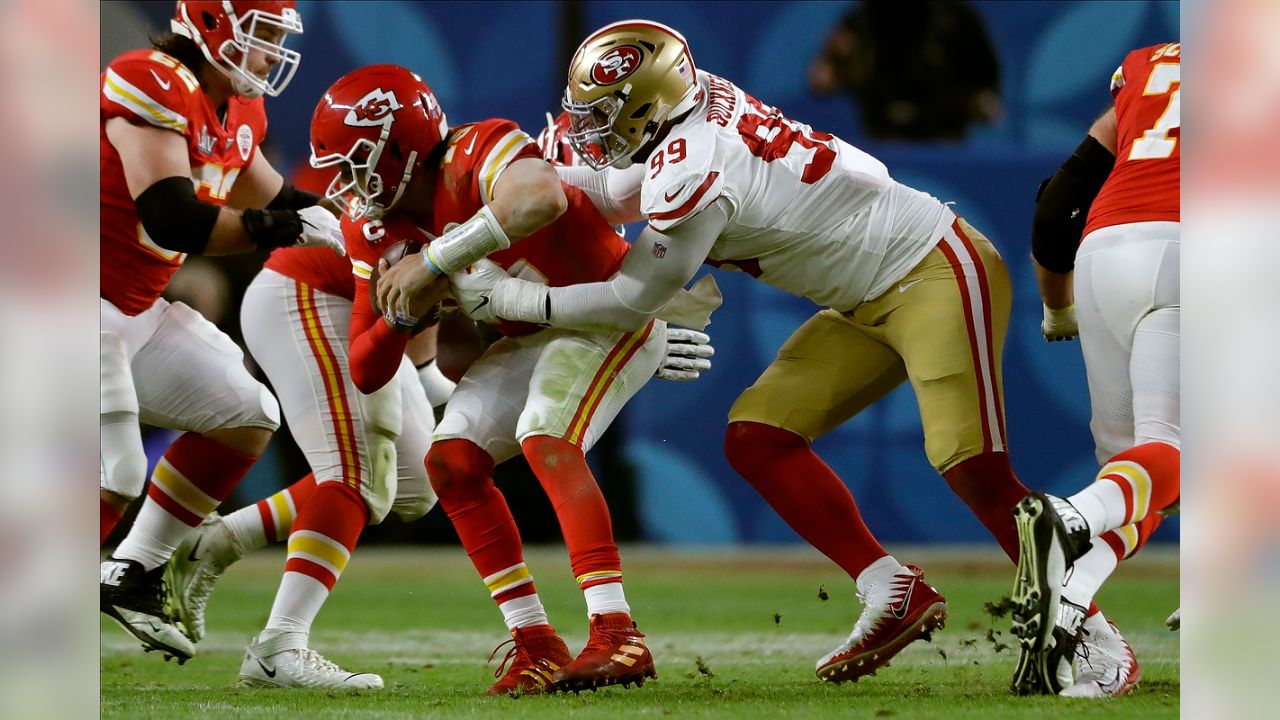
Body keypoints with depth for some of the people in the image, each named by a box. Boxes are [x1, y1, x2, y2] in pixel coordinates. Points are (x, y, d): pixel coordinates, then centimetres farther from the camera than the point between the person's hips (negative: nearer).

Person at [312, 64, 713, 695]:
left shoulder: (476, 154, -28)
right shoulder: (377, 231, -3)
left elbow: (543, 197, -54)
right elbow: (364, 373, 0)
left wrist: (434, 261, -44)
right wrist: (401, 315, -22)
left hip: (611, 311, -9)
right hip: (531, 336, 9)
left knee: (545, 440, -29)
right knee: (451, 460, -4)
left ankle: (617, 637, -36)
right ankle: (535, 644, 0)